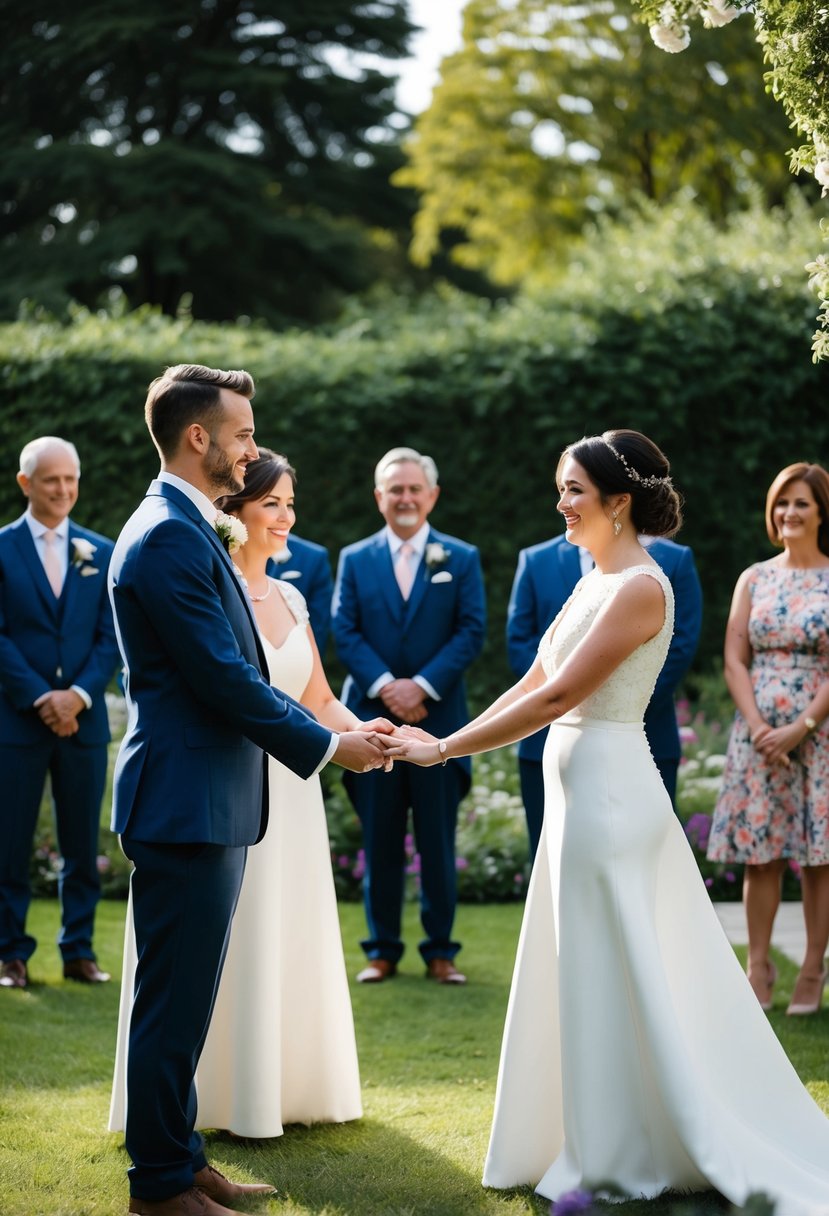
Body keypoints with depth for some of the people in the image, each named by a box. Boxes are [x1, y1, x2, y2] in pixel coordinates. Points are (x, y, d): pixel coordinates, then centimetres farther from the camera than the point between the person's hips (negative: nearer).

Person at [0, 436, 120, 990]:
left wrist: (79, 695, -11)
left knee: (83, 844, 6)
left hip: (84, 718, 3)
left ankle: (80, 950, 14)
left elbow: (111, 638, 5)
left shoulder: (101, 553, 9)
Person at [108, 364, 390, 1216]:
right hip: (186, 802, -10)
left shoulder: (188, 530, 16)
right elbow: (225, 678, -20)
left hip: (205, 801, 10)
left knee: (183, 1000, 17)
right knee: (174, 1002, -1)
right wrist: (328, 746, -10)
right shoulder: (170, 538, -17)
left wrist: (329, 732, 13)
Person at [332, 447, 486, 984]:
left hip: (438, 718, -1)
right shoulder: (355, 560, 9)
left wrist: (422, 685, -13)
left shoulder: (461, 559, 7)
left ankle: (440, 950, 12)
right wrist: (385, 687, -13)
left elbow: (472, 632, -2)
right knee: (380, 843, 5)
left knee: (438, 843, 3)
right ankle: (383, 949, 12)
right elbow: (345, 633, 1)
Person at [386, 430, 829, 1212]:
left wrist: (444, 749, -19)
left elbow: (560, 695, -22)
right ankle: (600, 1144, 25)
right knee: (588, 974, 15)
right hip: (582, 791, 9)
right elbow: (533, 682, 14)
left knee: (611, 976, 0)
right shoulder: (595, 582, 13)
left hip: (608, 789, -9)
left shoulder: (640, 587, -16)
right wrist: (449, 742, 5)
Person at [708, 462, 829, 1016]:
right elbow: (734, 660, 4)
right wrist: (759, 726, -10)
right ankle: (759, 967, 8)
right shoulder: (755, 579, 8)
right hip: (759, 732, 3)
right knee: (760, 853, 3)